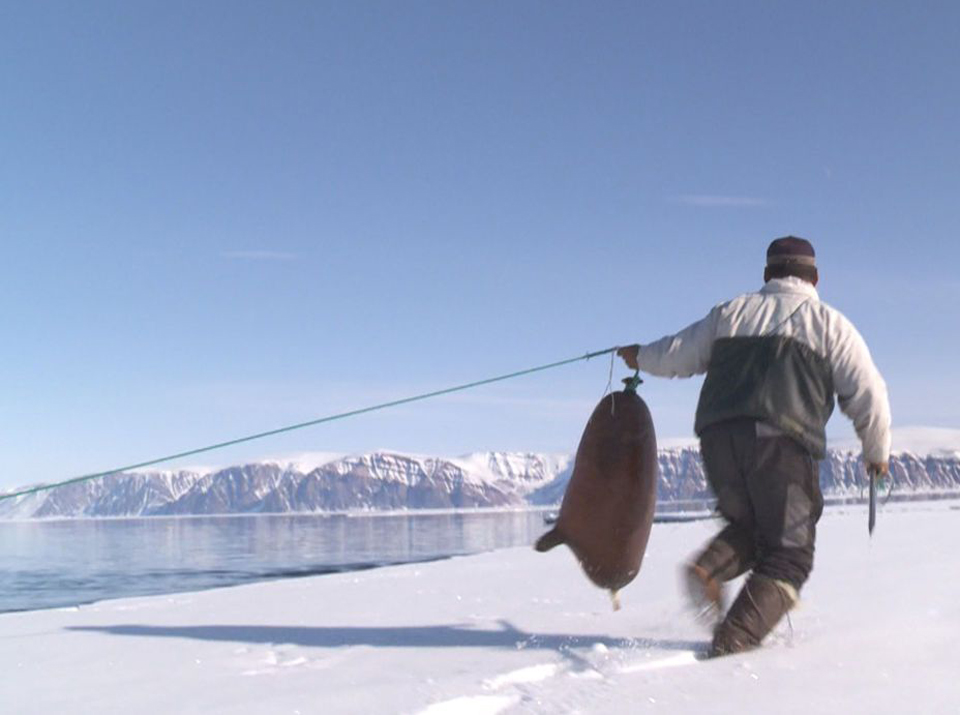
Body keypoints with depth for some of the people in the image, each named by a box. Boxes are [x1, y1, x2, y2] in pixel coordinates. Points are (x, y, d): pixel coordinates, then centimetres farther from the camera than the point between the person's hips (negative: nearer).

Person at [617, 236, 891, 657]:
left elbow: (676, 355, 25)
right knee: (787, 553, 6)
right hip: (781, 445, -4)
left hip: (718, 440, 4)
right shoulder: (830, 324, 13)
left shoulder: (731, 313, 20)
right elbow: (868, 396, 9)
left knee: (750, 525, 24)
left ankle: (710, 568, -6)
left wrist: (641, 357, 46)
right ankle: (734, 641, -12)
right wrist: (877, 453, 24)